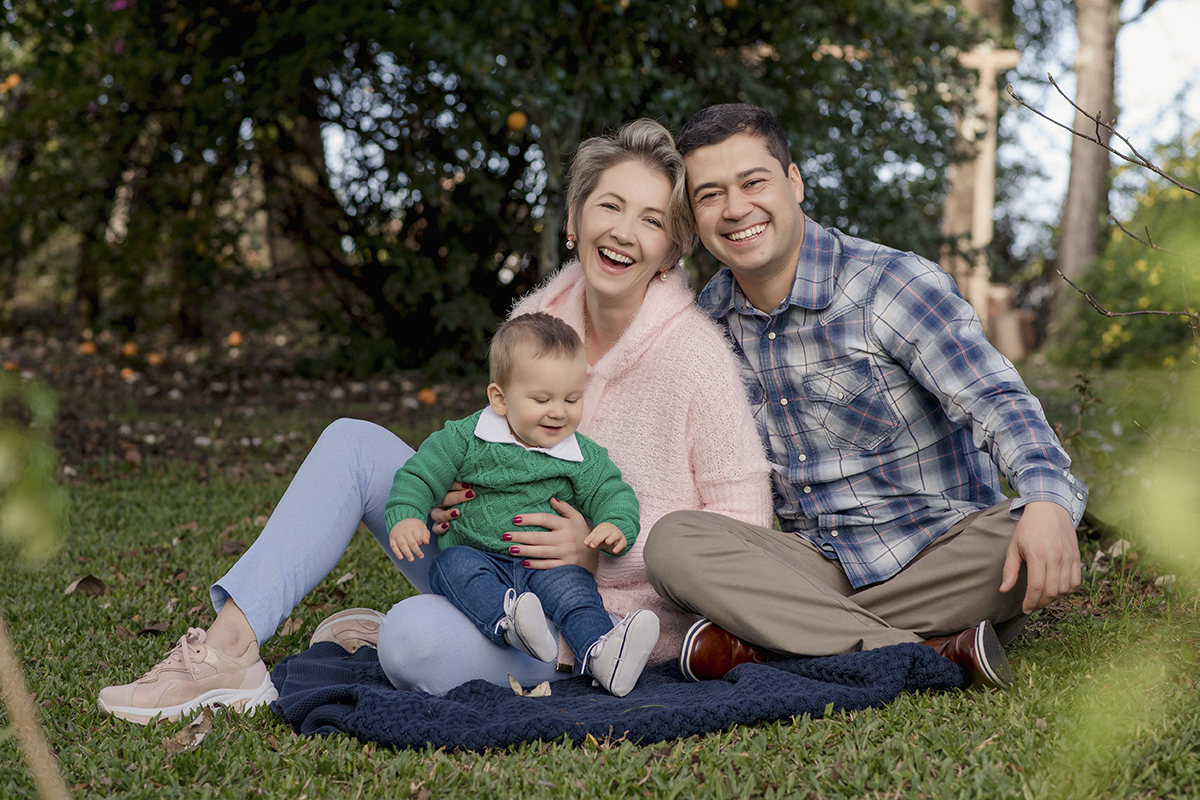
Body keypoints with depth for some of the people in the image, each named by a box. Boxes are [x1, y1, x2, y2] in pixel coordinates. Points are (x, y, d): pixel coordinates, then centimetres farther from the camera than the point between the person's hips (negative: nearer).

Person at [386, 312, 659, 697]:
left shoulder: (583, 458, 7)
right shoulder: (464, 440, 2)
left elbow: (612, 493, 6)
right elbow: (420, 477, 4)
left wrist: (617, 527, -18)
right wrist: (405, 517, -16)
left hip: (548, 565, 1)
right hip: (479, 558, -1)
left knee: (570, 582, -30)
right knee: (455, 564, -33)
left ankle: (601, 654, -51)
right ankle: (508, 622, -55)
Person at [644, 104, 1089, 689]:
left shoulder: (892, 284, -11)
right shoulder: (709, 319, 6)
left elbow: (994, 398, -25)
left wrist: (1048, 500, -45)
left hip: (941, 549, -3)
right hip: (818, 565, 3)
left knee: (1021, 538, -35)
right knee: (672, 542, -24)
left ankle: (766, 645, -29)